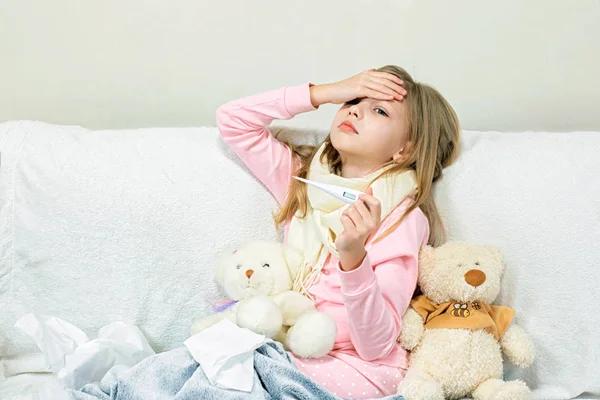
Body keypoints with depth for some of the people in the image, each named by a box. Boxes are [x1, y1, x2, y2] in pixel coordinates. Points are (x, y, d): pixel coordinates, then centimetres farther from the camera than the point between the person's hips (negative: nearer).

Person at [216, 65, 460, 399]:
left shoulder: (402, 218, -13)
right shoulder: (301, 178, 5)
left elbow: (375, 346, -17)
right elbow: (233, 120, 4)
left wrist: (354, 257, -35)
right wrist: (323, 93, -5)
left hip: (356, 370, -5)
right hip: (292, 350, 5)